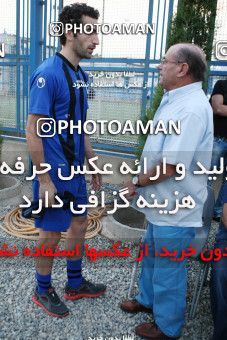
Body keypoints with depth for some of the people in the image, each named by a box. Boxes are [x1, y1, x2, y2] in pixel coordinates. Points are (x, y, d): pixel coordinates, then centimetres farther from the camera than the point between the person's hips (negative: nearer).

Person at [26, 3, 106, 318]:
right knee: (52, 233, 7)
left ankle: (75, 284, 38)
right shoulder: (48, 73, -18)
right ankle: (43, 291, 32)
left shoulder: (80, 75, 8)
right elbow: (33, 131, -19)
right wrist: (44, 180, -19)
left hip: (76, 169, 8)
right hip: (54, 173, -8)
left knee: (80, 223, 18)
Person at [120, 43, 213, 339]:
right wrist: (142, 181, 9)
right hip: (162, 203, 10)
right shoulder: (174, 100, 8)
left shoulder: (191, 109, -26)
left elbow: (169, 167, -29)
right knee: (151, 255, 26)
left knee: (168, 269, 10)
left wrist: (137, 182, -13)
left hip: (175, 211, -10)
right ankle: (148, 299, 51)